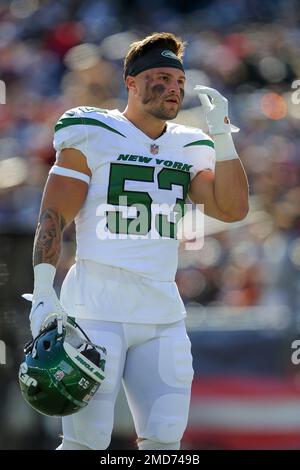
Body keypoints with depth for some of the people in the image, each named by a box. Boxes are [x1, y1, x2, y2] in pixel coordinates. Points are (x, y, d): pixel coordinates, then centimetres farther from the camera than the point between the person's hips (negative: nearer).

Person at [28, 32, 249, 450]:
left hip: (163, 312, 5)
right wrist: (43, 292, -15)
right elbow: (53, 217, -4)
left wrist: (221, 133, -1)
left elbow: (233, 208, 4)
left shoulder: (188, 148, 14)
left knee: (164, 439, 1)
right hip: (97, 306, -5)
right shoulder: (91, 136, -1)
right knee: (85, 442, -9)